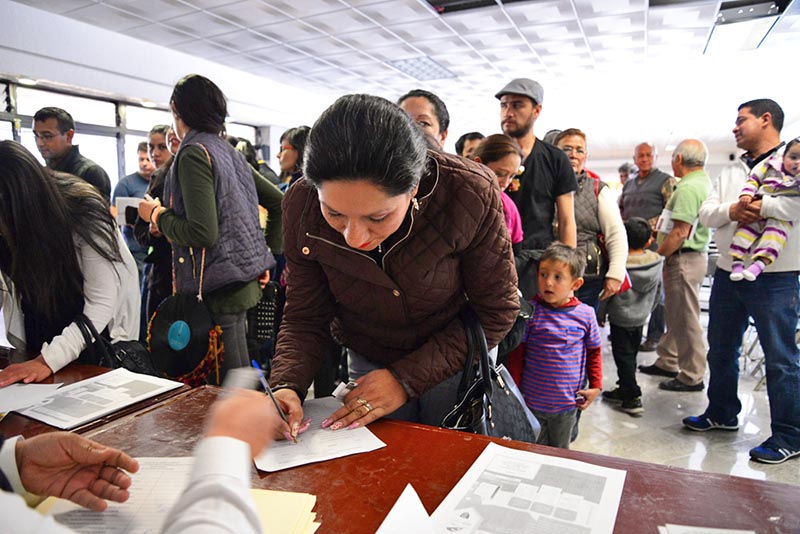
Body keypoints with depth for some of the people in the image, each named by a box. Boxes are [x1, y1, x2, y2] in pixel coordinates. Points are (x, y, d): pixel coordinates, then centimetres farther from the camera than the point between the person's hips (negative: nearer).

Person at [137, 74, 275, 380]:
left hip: (218, 288, -9)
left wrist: (157, 214, -4)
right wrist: (264, 256, 17)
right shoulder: (228, 151, 13)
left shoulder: (194, 152, -11)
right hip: (243, 281, 9)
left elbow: (203, 233, -21)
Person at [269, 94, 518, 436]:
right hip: (367, 362, 2)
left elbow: (496, 310, -19)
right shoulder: (302, 206, -23)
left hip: (456, 362, -1)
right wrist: (286, 386, -30)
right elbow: (305, 317, -11)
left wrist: (408, 377, -23)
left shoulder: (470, 191, -31)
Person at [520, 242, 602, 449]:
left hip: (567, 402, 2)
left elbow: (594, 351, 9)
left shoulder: (585, 314, -5)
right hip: (531, 401, -2)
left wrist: (595, 386, 4)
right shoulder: (530, 311, -12)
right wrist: (515, 389, -5)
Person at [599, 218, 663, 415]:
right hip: (640, 318, 6)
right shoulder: (657, 262, -5)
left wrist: (600, 316, 0)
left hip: (620, 319, -6)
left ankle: (633, 398, 3)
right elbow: (656, 292, 8)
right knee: (630, 355, 18)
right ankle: (624, 389, 30)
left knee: (623, 356, 2)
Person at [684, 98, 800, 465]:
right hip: (728, 273, 7)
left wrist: (762, 206, -18)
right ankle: (722, 414, 33)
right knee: (721, 350, 16)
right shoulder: (730, 173, 17)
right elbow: (705, 214, 7)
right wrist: (731, 211, -11)